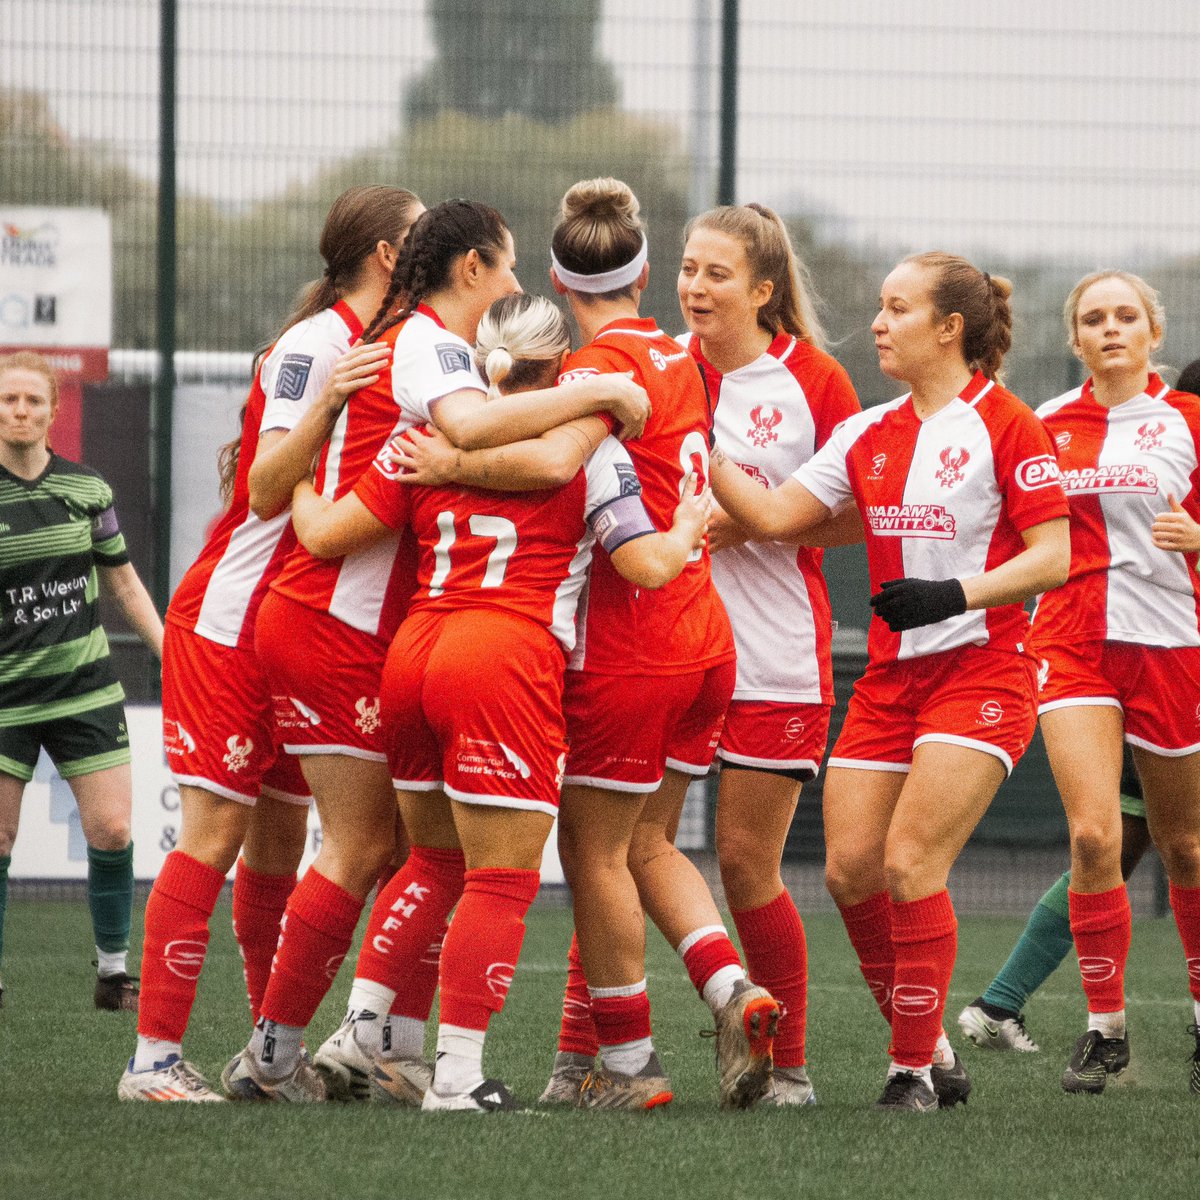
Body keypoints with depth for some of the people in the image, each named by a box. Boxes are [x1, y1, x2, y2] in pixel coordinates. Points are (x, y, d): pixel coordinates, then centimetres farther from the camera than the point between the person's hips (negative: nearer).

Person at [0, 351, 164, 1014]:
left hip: (85, 685, 2)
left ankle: (114, 970, 9)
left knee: (111, 831, -4)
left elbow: (123, 583, 13)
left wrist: (170, 656, 10)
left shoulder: (86, 489, 3)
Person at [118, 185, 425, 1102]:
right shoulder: (314, 343, -15)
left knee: (280, 837, 9)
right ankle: (156, 1055, -11)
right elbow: (268, 488, -21)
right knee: (216, 833, -11)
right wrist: (325, 403, -35)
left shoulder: (378, 347, 11)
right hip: (232, 622, -8)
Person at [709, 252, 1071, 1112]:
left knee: (910, 862, -15)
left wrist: (954, 595, -22)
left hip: (981, 672, -7)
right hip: (891, 676, 7)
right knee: (851, 869, -2)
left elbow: (1052, 559, -10)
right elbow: (774, 515, 9)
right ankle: (932, 1052, 13)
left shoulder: (1005, 426, -7)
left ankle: (915, 1067, -4)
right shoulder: (868, 435, 11)